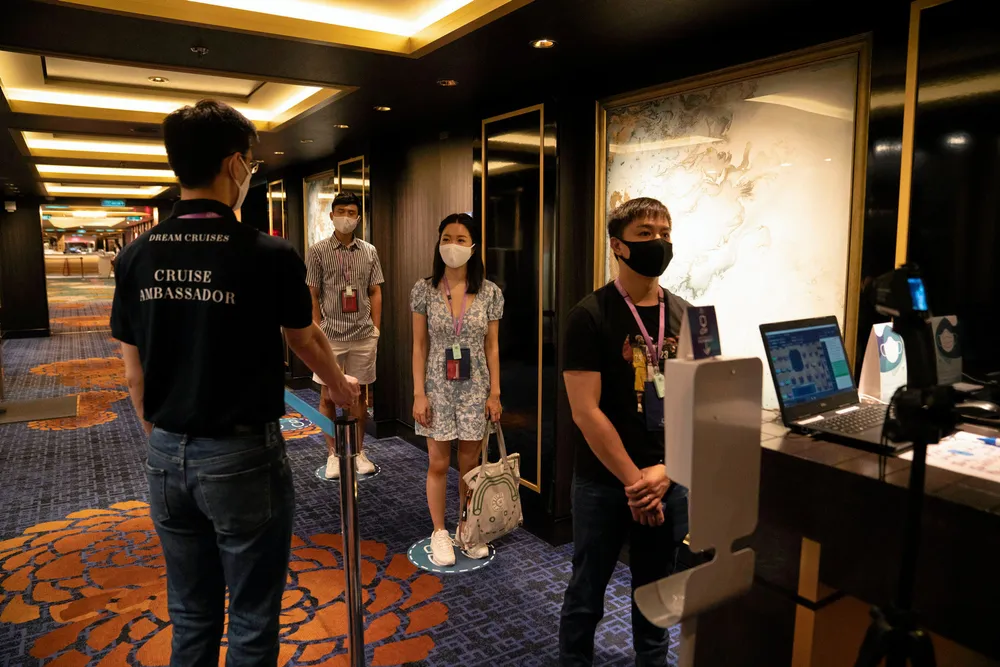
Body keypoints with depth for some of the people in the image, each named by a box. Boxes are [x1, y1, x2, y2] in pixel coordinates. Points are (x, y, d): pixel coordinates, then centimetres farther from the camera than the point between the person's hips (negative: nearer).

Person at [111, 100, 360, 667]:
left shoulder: (138, 256, -1)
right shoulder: (270, 255, -15)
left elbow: (134, 374, 5)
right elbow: (307, 340, 2)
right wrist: (341, 387, 21)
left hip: (166, 457, 5)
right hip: (241, 457, -5)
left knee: (191, 617, 21)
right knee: (252, 619, 12)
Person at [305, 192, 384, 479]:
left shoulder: (369, 251, 7)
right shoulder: (318, 252, -1)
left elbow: (375, 292, 10)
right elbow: (313, 296, 0)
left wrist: (376, 329, 4)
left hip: (364, 336, 2)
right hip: (330, 336, -2)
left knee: (360, 393, 10)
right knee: (328, 396, 5)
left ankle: (358, 451, 23)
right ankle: (333, 454, 19)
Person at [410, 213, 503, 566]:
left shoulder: (490, 293, -2)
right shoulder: (424, 290, -4)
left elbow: (492, 347, 2)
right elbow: (419, 346, -2)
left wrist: (495, 393, 0)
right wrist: (419, 393, -7)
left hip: (475, 387, 1)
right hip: (438, 386, 0)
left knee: (469, 464, 10)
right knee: (438, 463, 8)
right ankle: (439, 533, 25)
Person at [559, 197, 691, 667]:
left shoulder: (685, 316, 3)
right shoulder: (590, 316, -11)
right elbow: (585, 411, -16)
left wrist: (665, 471, -10)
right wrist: (634, 480, -15)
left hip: (670, 481, 4)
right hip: (604, 482, -4)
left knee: (657, 590, 19)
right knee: (587, 593, 11)